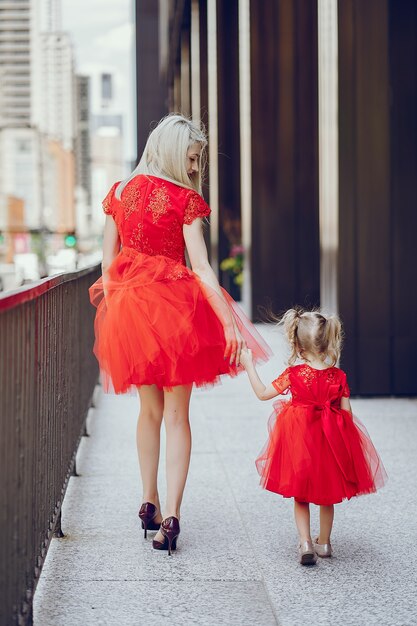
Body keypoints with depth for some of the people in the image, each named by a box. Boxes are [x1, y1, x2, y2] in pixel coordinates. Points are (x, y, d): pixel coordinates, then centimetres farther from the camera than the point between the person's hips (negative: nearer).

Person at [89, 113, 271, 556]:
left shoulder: (119, 192, 7)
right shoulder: (184, 200, -8)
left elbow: (108, 263, 9)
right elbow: (202, 268, -13)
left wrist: (113, 307, 19)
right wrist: (231, 324, -14)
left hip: (128, 305, 5)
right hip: (174, 304, -4)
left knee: (150, 409, 20)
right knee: (176, 414, 2)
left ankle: (149, 502, 23)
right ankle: (170, 516, -6)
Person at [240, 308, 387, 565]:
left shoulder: (293, 375, -13)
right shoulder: (338, 376, -8)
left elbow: (262, 393, -4)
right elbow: (347, 412, -5)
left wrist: (249, 365, 5)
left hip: (300, 440, -2)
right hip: (331, 440, 2)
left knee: (300, 497, 12)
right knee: (327, 496, 20)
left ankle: (305, 542, -2)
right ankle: (324, 542, 29)